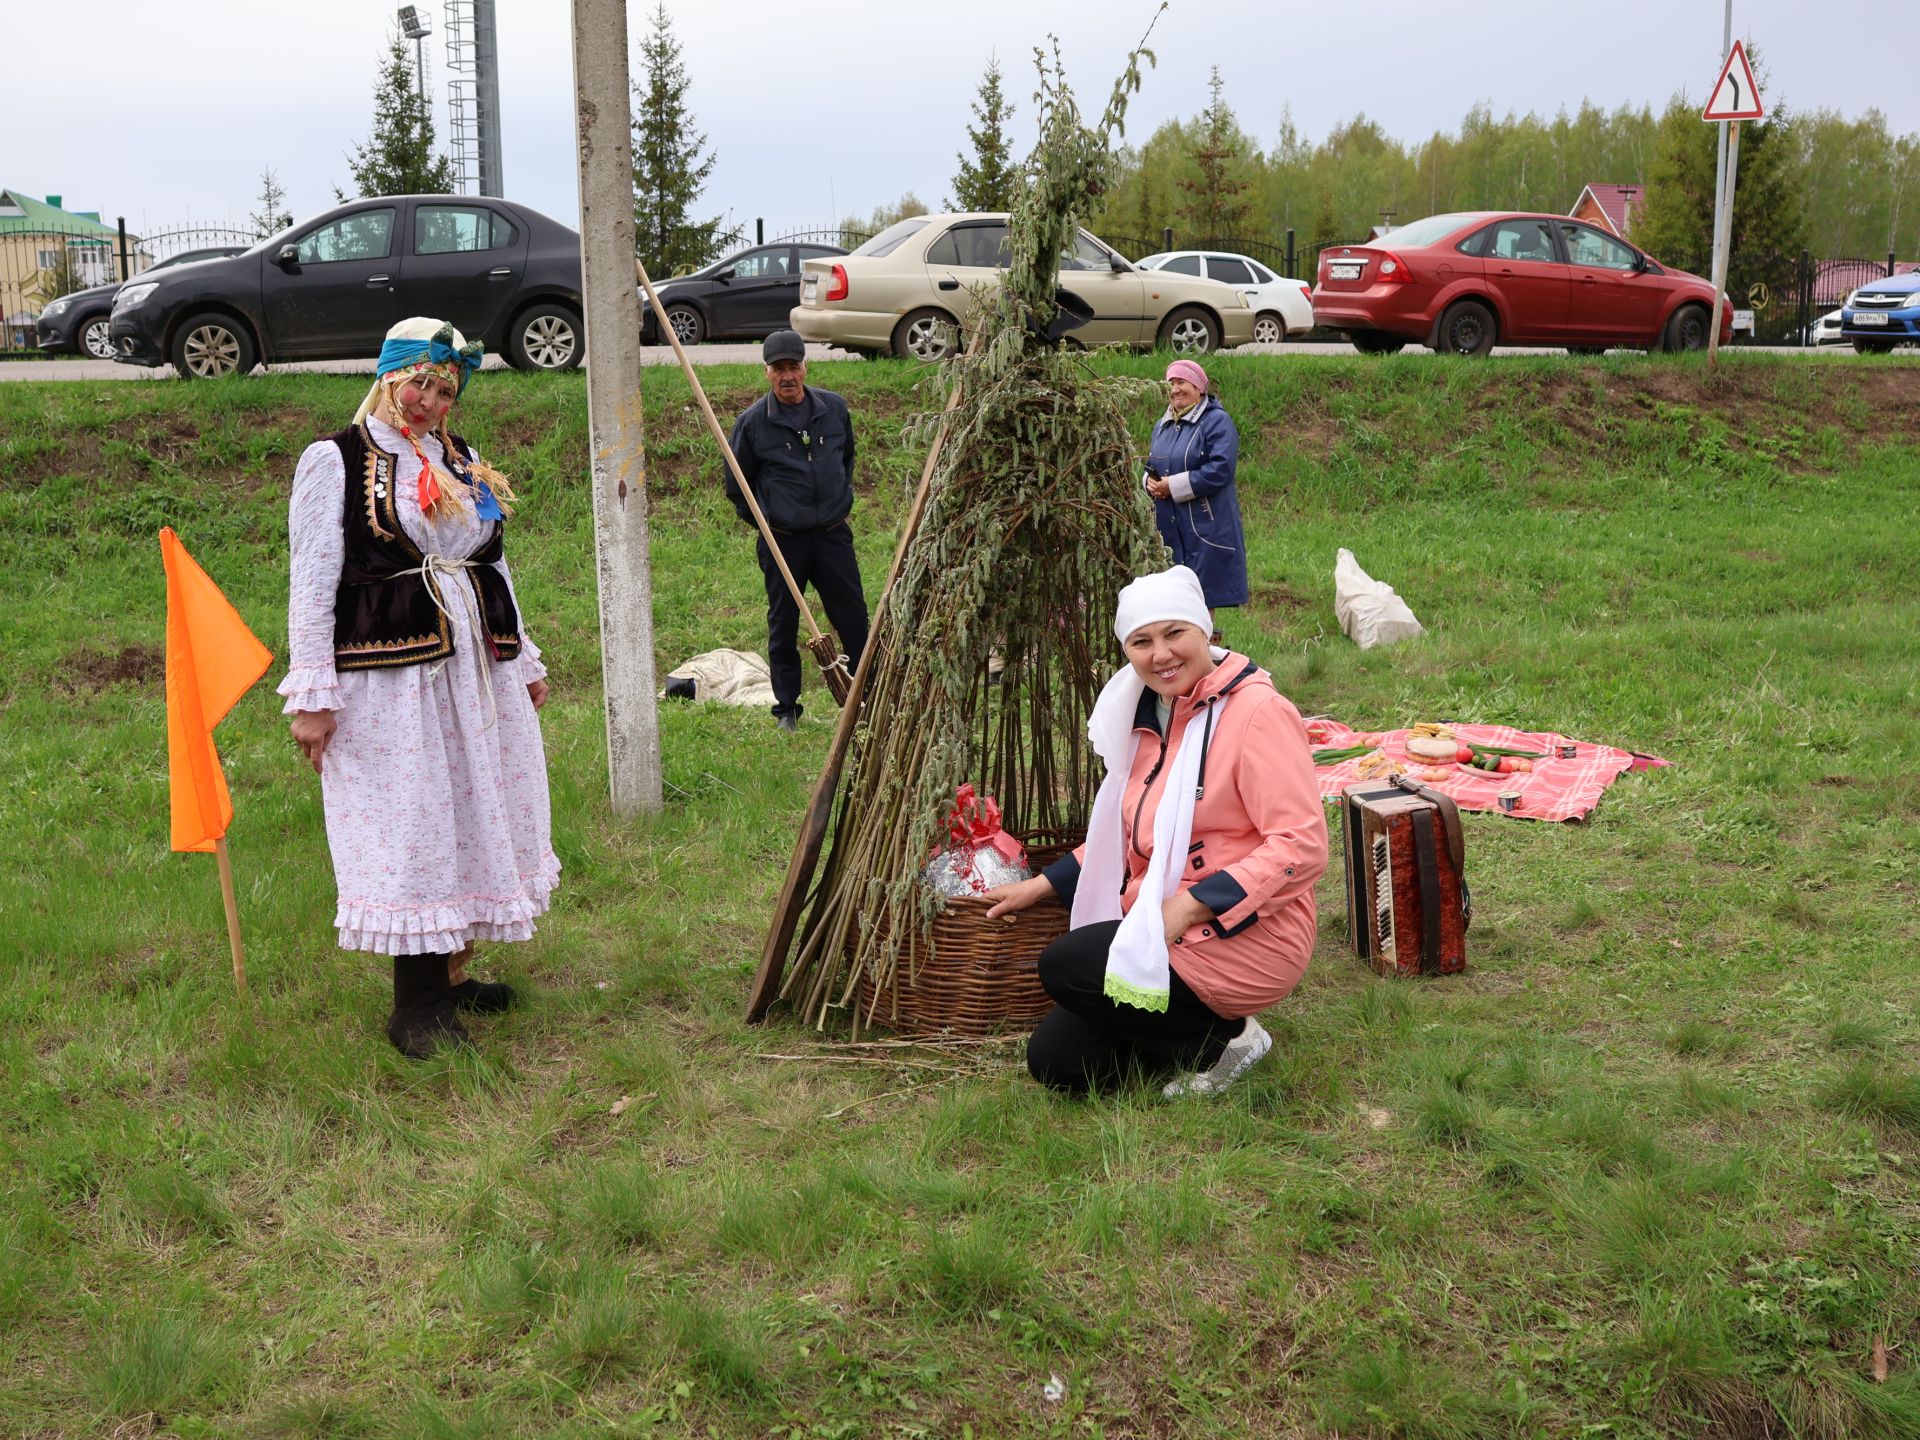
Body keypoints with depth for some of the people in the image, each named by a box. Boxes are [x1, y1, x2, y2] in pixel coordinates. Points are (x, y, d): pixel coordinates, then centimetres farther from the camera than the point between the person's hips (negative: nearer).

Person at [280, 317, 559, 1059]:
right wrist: (313, 693, -12)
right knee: (408, 828, -5)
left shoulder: (463, 459, 15)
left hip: (476, 663, 7)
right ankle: (414, 1009, 3)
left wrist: (525, 660, 23)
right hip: (390, 671, -7)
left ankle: (450, 975, 23)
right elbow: (312, 583, -7)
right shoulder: (337, 461, -4)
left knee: (477, 817, 9)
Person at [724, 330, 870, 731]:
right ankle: (786, 707, 18)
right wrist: (765, 521, 7)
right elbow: (736, 484, 6)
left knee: (854, 619, 4)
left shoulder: (834, 408, 3)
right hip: (782, 542, -2)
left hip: (833, 535, 2)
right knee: (783, 625, 6)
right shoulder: (752, 421, -6)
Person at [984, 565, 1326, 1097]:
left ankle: (1223, 1037, -5)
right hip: (1157, 931, 8)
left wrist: (1190, 906, -25)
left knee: (1065, 968, -22)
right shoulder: (1150, 718, 11)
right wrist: (1042, 886, 16)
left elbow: (1302, 846, -22)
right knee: (1056, 1060, -2)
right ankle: (1200, 1031, 15)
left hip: (1246, 936, -8)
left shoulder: (1258, 712, -15)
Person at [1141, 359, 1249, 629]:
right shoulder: (1162, 425, 17)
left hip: (1205, 523, -7)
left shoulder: (1217, 421, -8)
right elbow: (1151, 465, 24)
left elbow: (1220, 469, -18)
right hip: (1168, 524, 7)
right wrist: (1149, 481, -1)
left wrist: (1173, 485, -18)